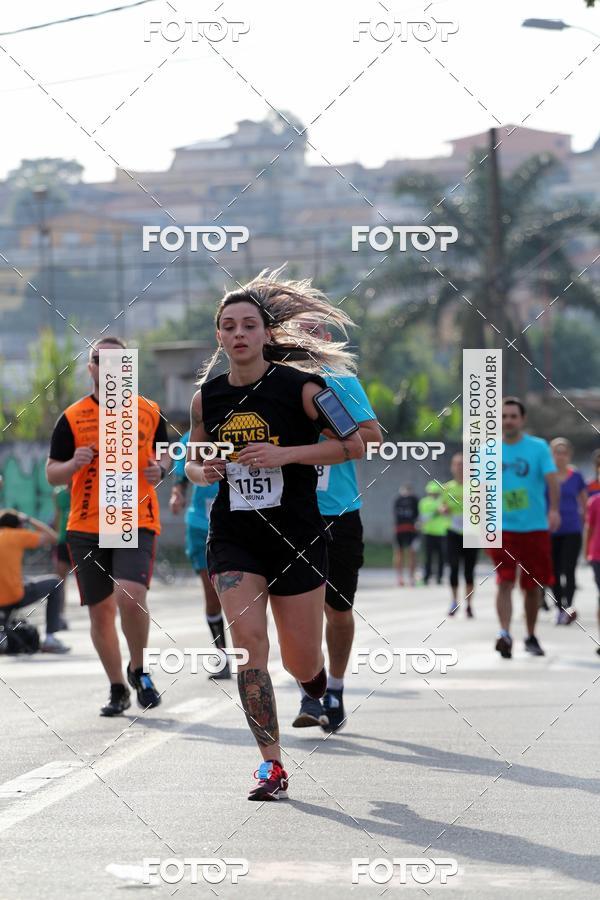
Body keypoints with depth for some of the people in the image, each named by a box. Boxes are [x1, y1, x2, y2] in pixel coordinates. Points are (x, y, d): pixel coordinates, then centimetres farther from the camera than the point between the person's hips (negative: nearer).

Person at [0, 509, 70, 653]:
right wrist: (29, 519, 16)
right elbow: (52, 537, 8)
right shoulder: (19, 535, 0)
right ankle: (50, 638, 9)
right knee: (55, 584, 17)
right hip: (15, 597, -5)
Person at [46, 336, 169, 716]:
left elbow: (164, 455, 17)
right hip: (86, 528, 2)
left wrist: (159, 469, -6)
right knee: (101, 611, 5)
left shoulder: (149, 412, 6)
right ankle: (118, 690, 20)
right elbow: (52, 473, 6)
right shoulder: (73, 417, 4)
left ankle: (138, 669, 4)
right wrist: (74, 464, -16)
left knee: (130, 596, -22)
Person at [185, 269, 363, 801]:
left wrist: (285, 454, -19)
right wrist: (200, 471, -6)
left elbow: (354, 443, -8)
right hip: (234, 539, 2)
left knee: (301, 665, 5)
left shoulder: (298, 386, -8)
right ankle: (271, 765, -9)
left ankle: (315, 673, 45)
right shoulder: (207, 397, 4)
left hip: (297, 536, -2)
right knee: (248, 641, -16)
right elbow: (194, 458, 19)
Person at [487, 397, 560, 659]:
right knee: (505, 581, -15)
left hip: (535, 527, 0)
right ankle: (504, 633, -21)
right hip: (502, 527, 0)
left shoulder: (539, 448, 0)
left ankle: (531, 637, 23)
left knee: (533, 586, 8)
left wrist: (554, 509, -26)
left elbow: (552, 478, -11)